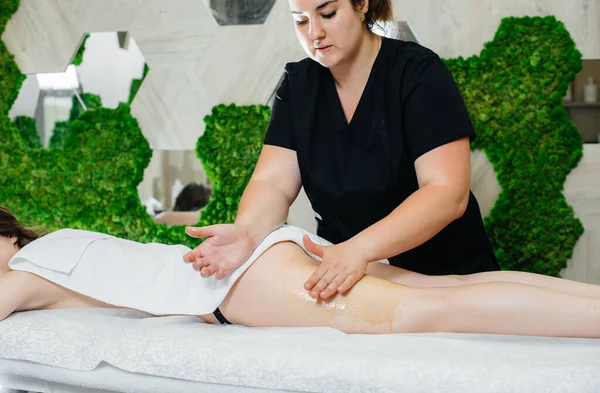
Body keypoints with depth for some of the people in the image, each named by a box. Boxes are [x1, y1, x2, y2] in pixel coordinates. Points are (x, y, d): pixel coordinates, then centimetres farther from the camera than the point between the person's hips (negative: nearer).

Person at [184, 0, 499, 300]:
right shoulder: (297, 83, 3)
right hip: (336, 276, 4)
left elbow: (448, 194, -22)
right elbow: (274, 182, -7)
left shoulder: (419, 74, -12)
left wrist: (361, 248, -37)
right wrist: (246, 231, -31)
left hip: (442, 279, -4)